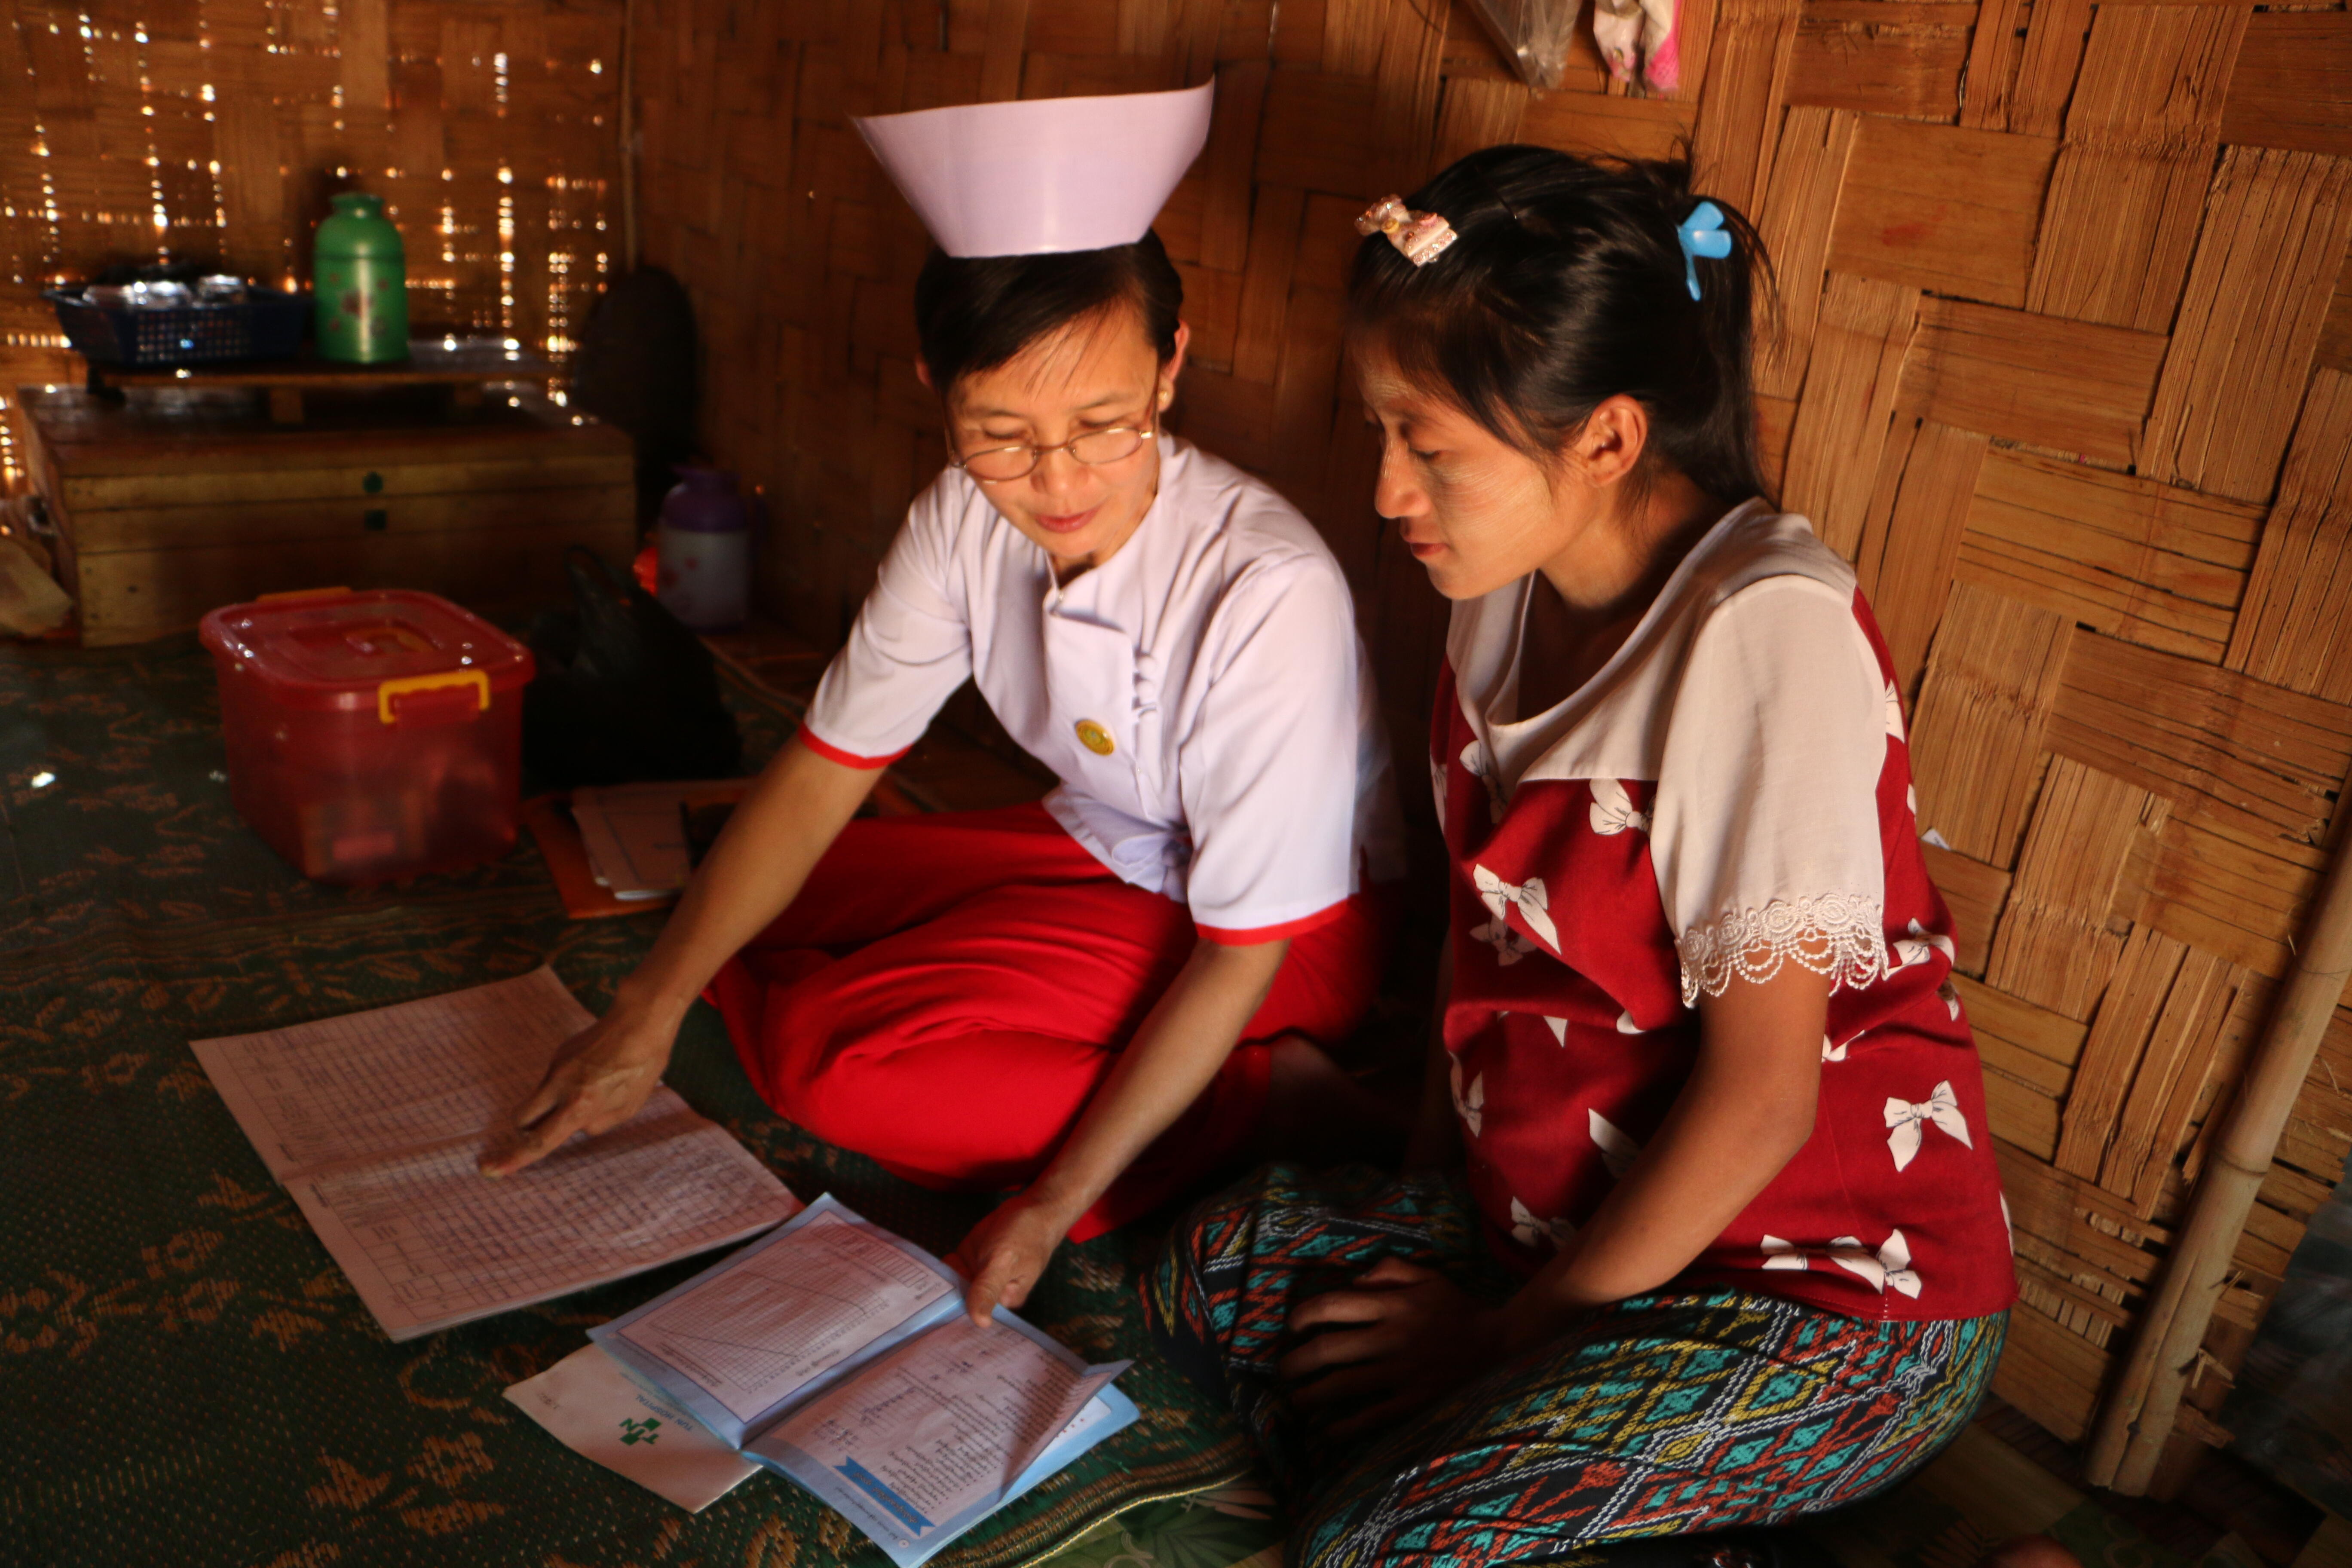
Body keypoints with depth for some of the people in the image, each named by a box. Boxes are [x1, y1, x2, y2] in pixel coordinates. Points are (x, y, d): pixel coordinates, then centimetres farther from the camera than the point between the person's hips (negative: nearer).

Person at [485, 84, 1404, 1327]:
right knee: (753, 951, 0)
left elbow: (1243, 953, -24)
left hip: (1286, 919, -7)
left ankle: (1268, 1102, -12)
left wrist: (1055, 1203, -24)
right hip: (1097, 849, 7)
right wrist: (648, 1014, -8)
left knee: (824, 1054, -19)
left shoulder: (1268, 592, -32)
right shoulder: (966, 520, -14)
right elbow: (824, 769, -4)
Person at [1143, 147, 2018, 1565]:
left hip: (1836, 1288, -7)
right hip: (1569, 1207, 8)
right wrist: (1429, 1187, 2)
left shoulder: (1768, 630, -25)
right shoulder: (1516, 585, -1)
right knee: (1215, 1275, -5)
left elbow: (1761, 1097, -22)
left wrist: (1512, 1328, -12)